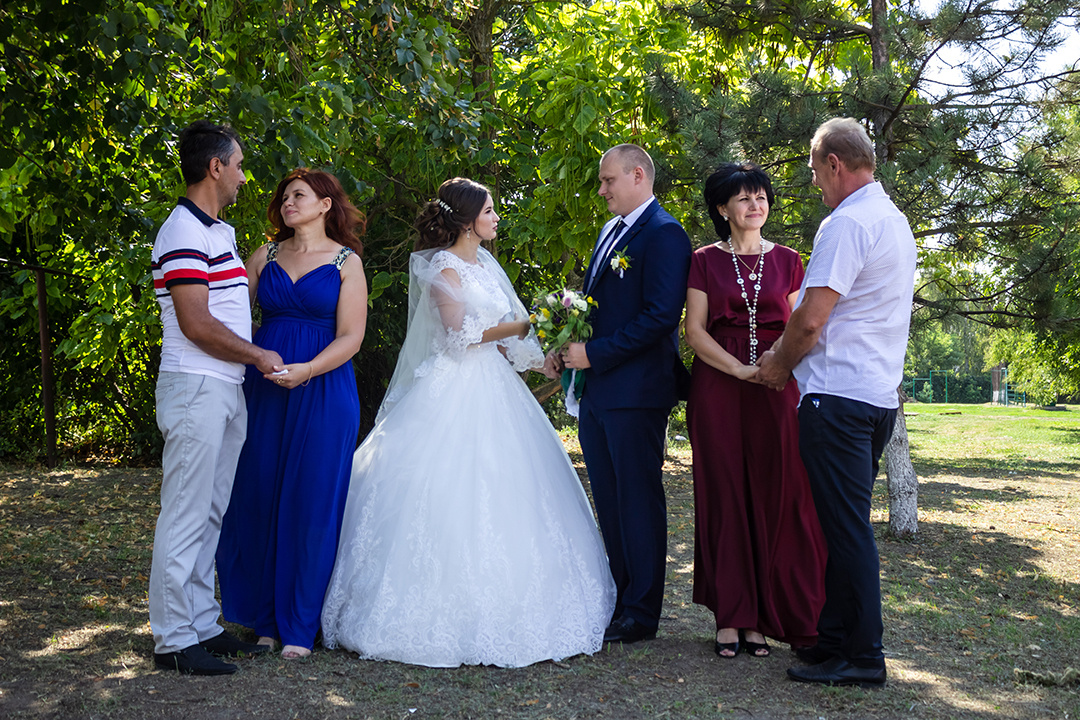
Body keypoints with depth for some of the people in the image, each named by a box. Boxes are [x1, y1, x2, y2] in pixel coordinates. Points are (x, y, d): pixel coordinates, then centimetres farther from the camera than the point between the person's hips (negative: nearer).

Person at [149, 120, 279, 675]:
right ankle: (173, 639, 2)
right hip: (196, 390, -10)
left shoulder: (221, 232, 17)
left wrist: (262, 349, 11)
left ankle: (202, 624, 21)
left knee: (211, 513, 13)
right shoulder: (184, 234, -14)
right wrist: (259, 356, -9)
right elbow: (196, 324, -19)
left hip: (227, 390, 10)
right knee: (186, 515, -5)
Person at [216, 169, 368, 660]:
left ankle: (299, 627, 8)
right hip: (263, 389, 3)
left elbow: (350, 338, -5)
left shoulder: (346, 261, 3)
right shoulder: (266, 256, 13)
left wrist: (307, 370, -19)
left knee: (310, 503, -2)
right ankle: (263, 617, 16)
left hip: (322, 393, -3)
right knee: (257, 497, 3)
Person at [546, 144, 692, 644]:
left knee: (639, 500, 0)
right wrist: (566, 350, 6)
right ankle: (620, 599, 24)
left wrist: (594, 354, -18)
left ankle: (641, 613, 9)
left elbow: (661, 316, -19)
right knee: (609, 503, 14)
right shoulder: (610, 231, 18)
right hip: (596, 391, 9)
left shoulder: (664, 235, -11)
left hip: (635, 392, -9)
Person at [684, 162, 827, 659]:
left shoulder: (786, 261, 11)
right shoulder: (706, 260, 6)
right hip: (718, 389, -1)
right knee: (724, 496, 0)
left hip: (776, 390, 1)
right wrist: (739, 369, -14)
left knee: (776, 498, -2)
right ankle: (730, 615, 6)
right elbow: (694, 330, -1)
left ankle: (763, 617, 6)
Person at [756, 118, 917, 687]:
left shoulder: (846, 223, -14)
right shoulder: (897, 221, 17)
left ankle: (862, 657, 2)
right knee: (848, 525, 14)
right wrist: (790, 353, 22)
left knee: (846, 527, -4)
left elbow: (809, 321, -19)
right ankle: (834, 637, 22)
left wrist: (778, 365, 0)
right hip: (881, 392, 10)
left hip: (838, 396, -10)